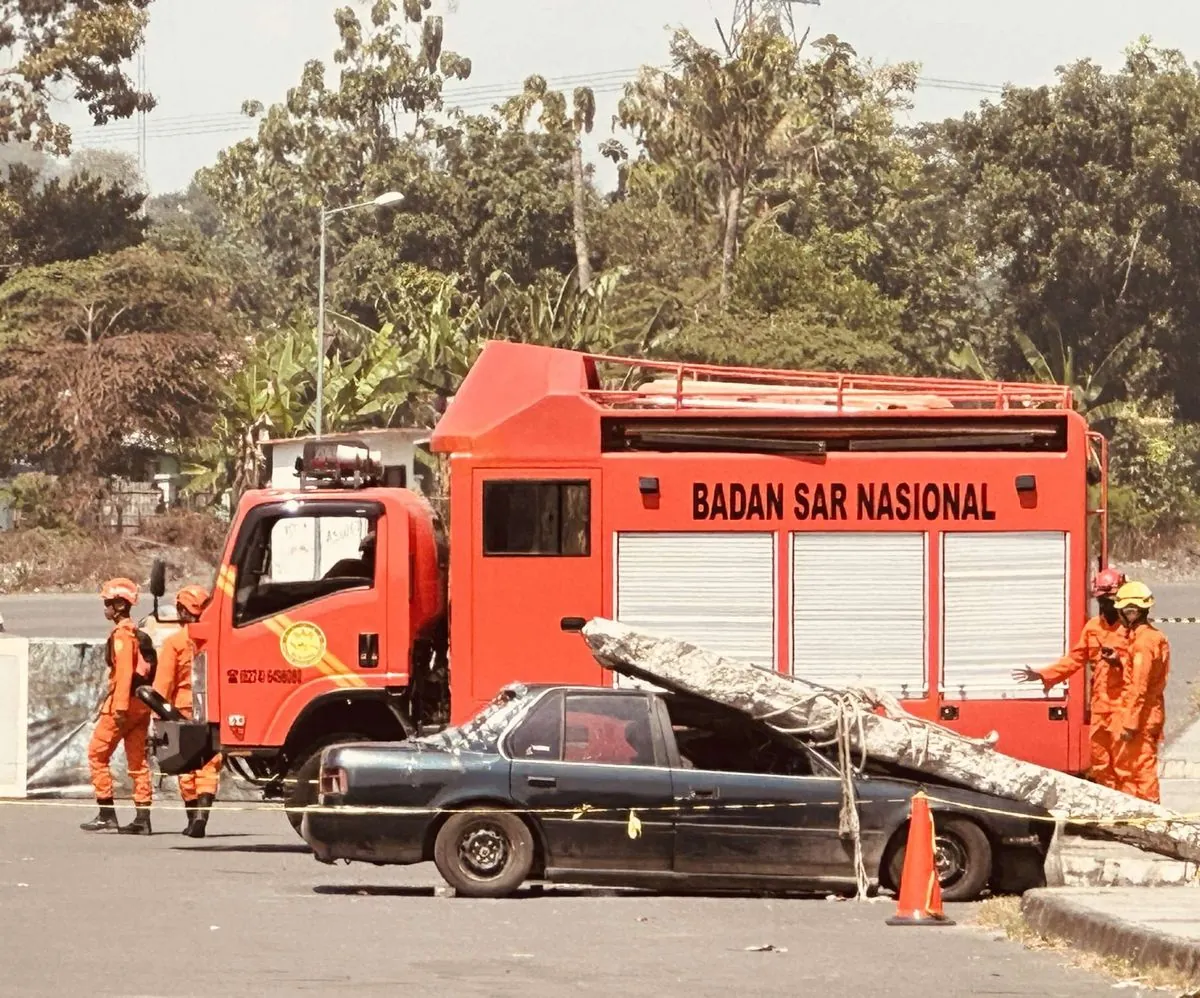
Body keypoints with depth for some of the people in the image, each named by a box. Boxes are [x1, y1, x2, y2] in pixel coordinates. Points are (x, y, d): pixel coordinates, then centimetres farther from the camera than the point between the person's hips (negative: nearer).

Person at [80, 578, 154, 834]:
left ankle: (106, 814, -3)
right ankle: (142, 817, 4)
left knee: (97, 753, 0)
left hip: (123, 701, -9)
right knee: (137, 759, 7)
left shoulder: (121, 634, -12)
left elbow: (124, 671, -20)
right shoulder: (137, 632, 16)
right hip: (142, 703, 9)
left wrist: (120, 706, -24)